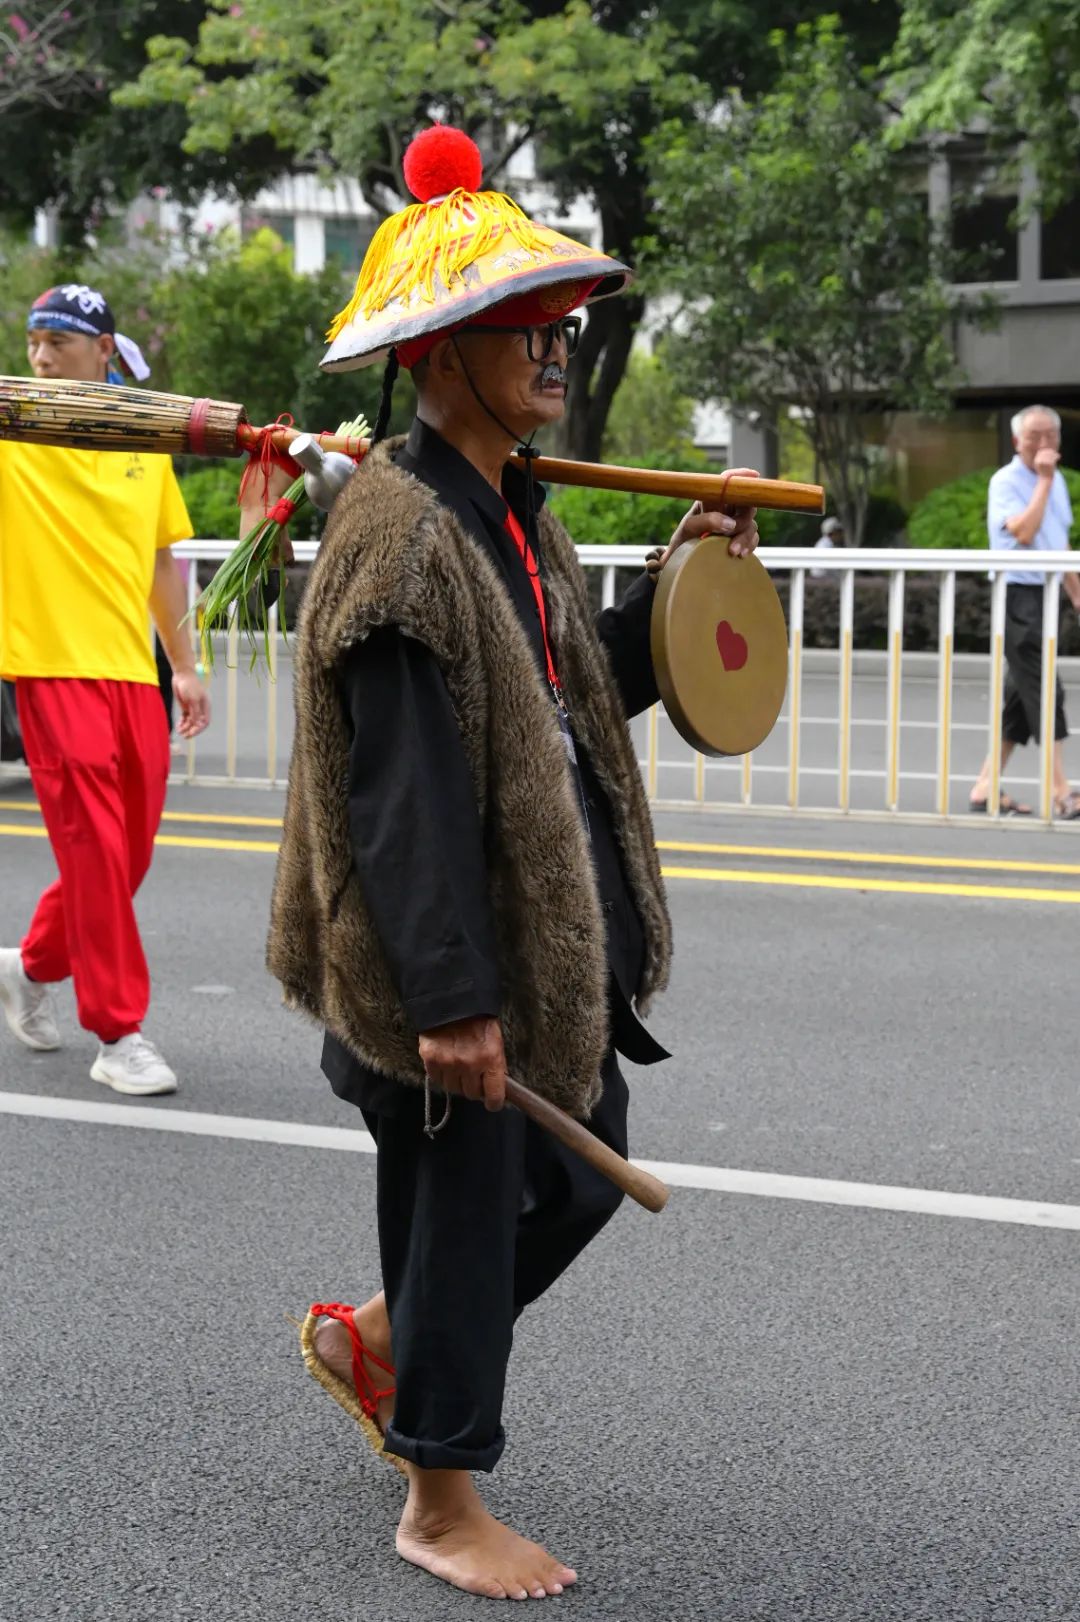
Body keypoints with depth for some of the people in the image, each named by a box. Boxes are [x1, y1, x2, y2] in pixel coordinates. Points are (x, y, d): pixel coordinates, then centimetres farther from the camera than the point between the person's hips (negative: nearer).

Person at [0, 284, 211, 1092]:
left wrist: (185, 665, 18)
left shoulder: (146, 443, 12)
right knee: (94, 848, -6)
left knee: (130, 850, 10)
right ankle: (119, 1035, 2)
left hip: (132, 671, 5)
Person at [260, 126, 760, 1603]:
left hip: (556, 929, 9)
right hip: (450, 947, -9)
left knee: (581, 1179, 18)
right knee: (462, 1204, 4)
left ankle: (368, 1337, 39)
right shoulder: (400, 530, -19)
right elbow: (401, 793, -23)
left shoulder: (517, 515, 11)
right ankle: (441, 1503, 23)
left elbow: (583, 698, 18)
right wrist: (449, 1000, -25)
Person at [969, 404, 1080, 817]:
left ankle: (986, 787, 15)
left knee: (1021, 694, 9)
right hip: (1018, 593, -8)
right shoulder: (1005, 482, -9)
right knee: (1043, 691, -11)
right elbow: (1024, 532, -24)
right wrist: (1044, 481, -20)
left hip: (1045, 595, 8)